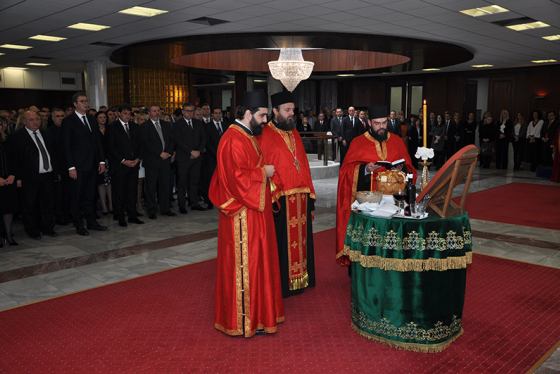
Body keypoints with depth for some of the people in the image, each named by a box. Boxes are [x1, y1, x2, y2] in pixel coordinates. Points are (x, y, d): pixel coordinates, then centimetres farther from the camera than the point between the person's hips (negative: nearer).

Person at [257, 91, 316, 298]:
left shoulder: (294, 133, 15)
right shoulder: (264, 135, -8)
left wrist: (309, 190, 11)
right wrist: (272, 191, -19)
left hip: (300, 196, 7)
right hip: (280, 198, -7)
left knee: (299, 238, 14)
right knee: (280, 241, 1)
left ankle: (298, 278, 27)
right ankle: (280, 283, 14)